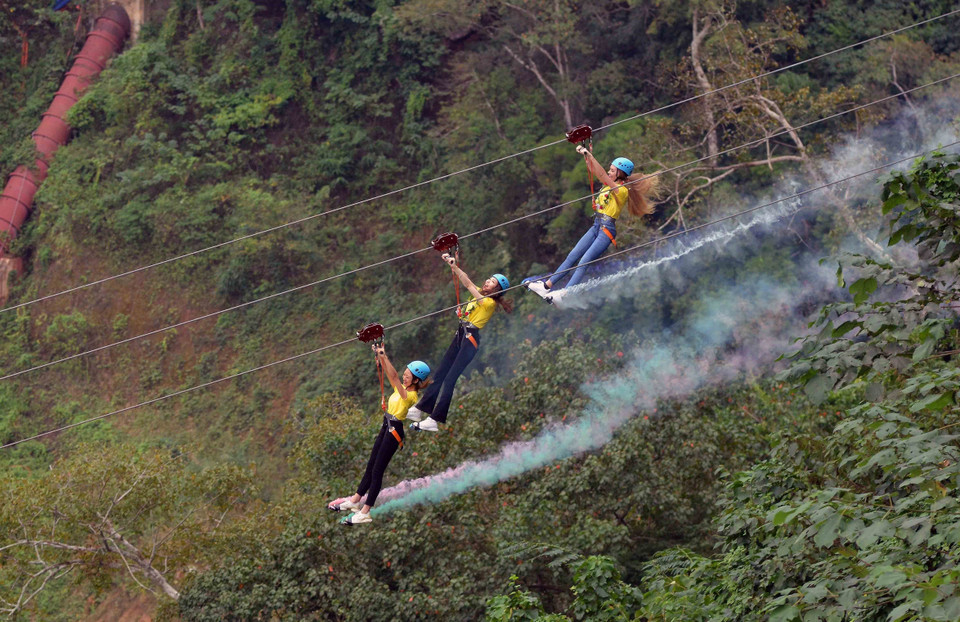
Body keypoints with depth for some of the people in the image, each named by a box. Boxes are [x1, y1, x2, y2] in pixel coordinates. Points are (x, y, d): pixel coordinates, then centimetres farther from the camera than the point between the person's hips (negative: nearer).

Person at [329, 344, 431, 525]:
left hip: (394, 431, -9)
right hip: (387, 427, 9)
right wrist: (380, 357, -11)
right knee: (371, 465, 17)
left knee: (377, 471, -6)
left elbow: (394, 376, -31)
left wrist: (384, 357, -37)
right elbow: (389, 374, 3)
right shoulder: (402, 388, 5)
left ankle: (365, 513, -2)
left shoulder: (410, 396, -20)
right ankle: (355, 500, 29)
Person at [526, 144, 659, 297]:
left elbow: (601, 175, -22)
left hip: (607, 229, -9)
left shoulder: (622, 190, -11)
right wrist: (586, 155, 6)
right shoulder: (610, 184, 14)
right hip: (596, 226, 9)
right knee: (572, 257, 6)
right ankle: (547, 285, 7)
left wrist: (591, 156, -23)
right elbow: (593, 171, 17)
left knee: (583, 262, -17)